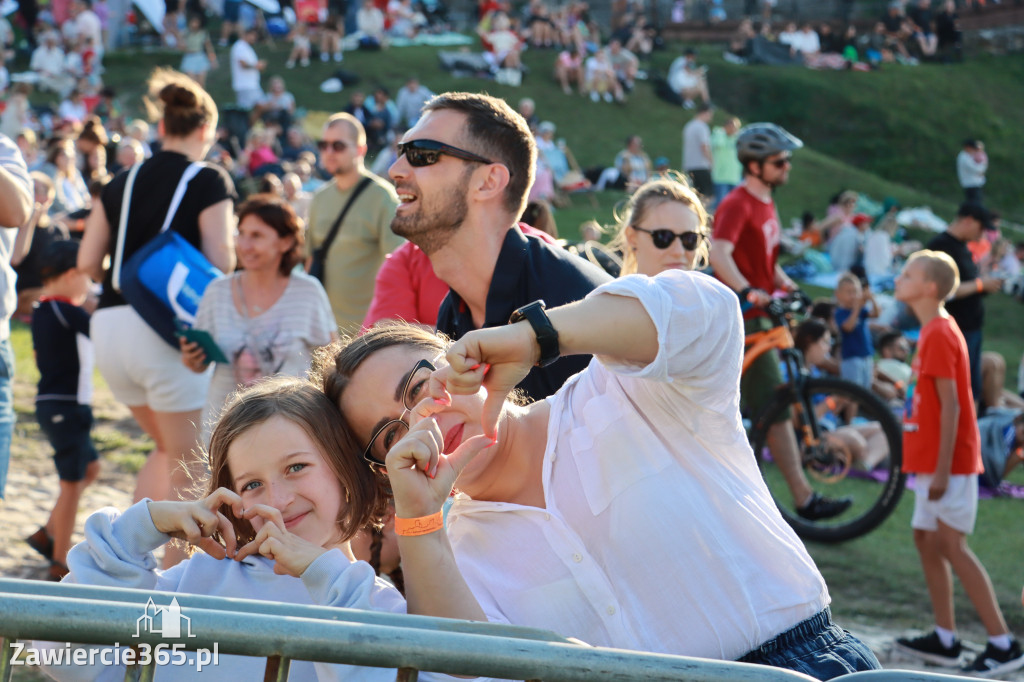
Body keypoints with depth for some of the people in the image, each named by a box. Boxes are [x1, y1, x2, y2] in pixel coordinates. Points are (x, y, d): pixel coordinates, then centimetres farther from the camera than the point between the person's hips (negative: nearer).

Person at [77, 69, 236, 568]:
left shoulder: (122, 183, 13)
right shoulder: (209, 180, -3)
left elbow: (87, 261, 10)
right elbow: (220, 261, -11)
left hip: (109, 324, 6)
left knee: (167, 448, 24)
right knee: (187, 466, 6)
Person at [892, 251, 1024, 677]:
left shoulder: (940, 334, -17)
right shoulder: (933, 331, 13)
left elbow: (950, 405, -21)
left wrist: (942, 469, -23)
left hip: (949, 462, -10)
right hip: (932, 461, 10)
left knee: (952, 546, -9)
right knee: (926, 539, 13)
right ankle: (944, 639, 19)